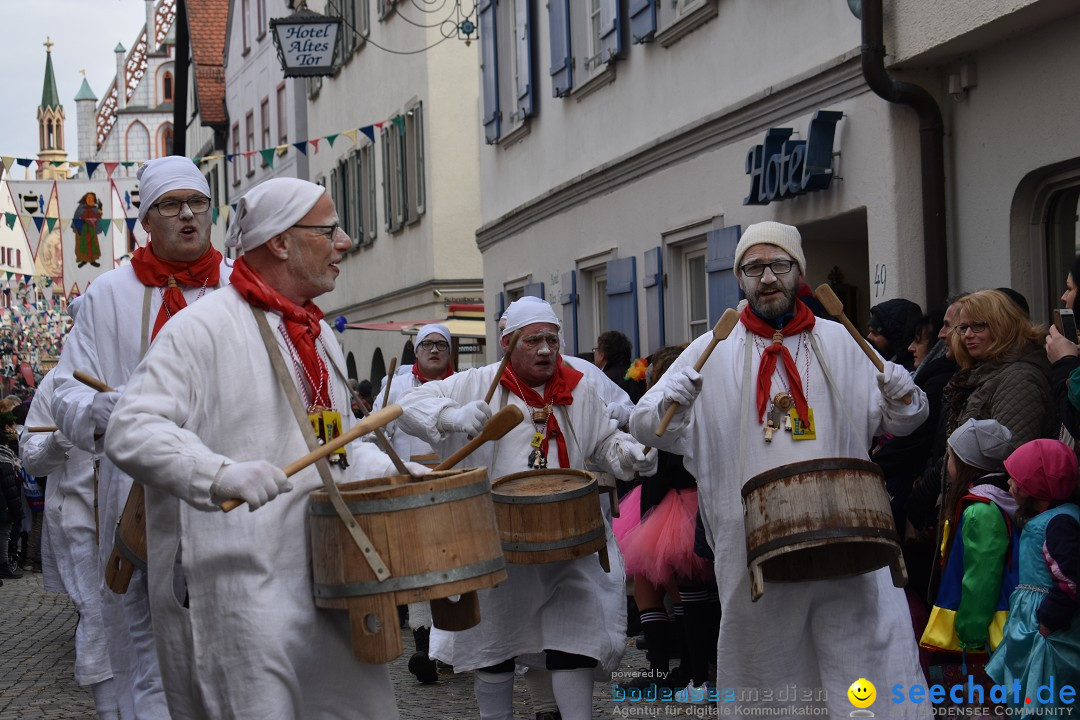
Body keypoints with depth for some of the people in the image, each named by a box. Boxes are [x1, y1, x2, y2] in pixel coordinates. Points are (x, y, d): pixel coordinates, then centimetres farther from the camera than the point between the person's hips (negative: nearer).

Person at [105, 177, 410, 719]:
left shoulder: (316, 336, 18)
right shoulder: (204, 327, -11)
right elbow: (131, 430, -21)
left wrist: (395, 471, 10)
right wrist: (220, 474, -36)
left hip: (321, 585, 9)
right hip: (239, 588, -8)